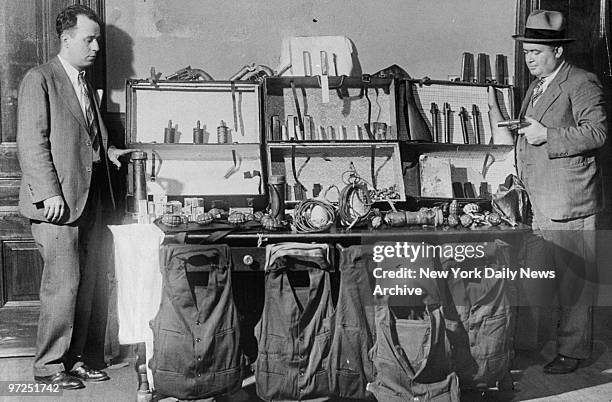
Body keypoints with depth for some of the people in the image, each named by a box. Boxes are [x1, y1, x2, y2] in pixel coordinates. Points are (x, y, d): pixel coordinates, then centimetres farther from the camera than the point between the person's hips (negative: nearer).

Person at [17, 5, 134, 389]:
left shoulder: (86, 86, 19)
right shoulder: (39, 79, -5)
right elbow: (32, 142, -12)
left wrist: (106, 149, 9)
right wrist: (50, 194, -19)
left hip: (86, 200, 8)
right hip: (57, 202, -8)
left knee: (85, 283, 10)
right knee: (62, 284, -6)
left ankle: (74, 358, 21)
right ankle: (49, 365, 8)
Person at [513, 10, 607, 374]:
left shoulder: (582, 84, -8)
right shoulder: (537, 87, 20)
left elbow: (597, 132, -16)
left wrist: (546, 135, -21)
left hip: (569, 202, -8)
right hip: (539, 202, 9)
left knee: (574, 279, 0)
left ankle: (574, 350, 10)